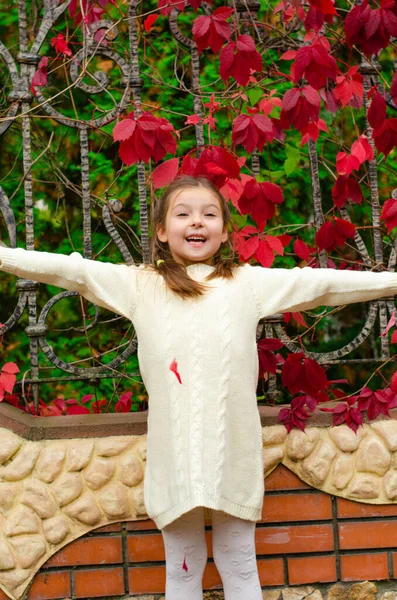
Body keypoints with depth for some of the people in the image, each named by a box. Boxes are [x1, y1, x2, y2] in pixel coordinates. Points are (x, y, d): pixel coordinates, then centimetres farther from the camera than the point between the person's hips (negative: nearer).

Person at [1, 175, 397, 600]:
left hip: (234, 452, 0)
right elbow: (69, 270, 1)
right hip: (174, 454, 0)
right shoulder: (140, 286, 6)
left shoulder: (249, 283, 7)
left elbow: (323, 283, 6)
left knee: (239, 565, 11)